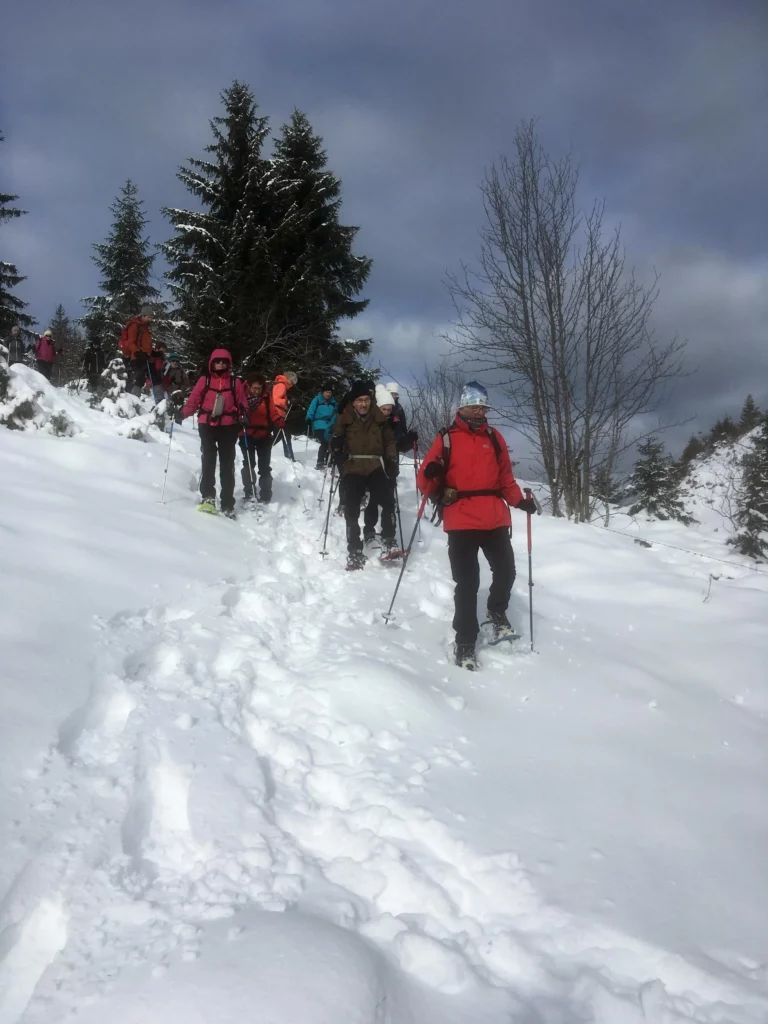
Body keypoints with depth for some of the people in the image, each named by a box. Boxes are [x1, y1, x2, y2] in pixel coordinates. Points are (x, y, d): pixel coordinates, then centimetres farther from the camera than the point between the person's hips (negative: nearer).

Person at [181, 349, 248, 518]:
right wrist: (182, 414, -15)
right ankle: (208, 497, -15)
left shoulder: (235, 382, 7)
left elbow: (243, 405, 5)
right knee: (208, 460, -15)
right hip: (207, 425, -1)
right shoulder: (204, 380, 6)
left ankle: (228, 504, 10)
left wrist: (244, 416, -15)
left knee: (227, 465, 5)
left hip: (228, 427, 1)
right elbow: (193, 401, 1)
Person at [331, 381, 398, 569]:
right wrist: (336, 444, -12)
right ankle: (355, 551, -3)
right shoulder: (344, 420, 3)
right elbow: (335, 443, 12)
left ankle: (388, 540, -1)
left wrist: (392, 460, 4)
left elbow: (389, 441, 18)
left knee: (388, 501, -18)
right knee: (351, 509, -9)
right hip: (353, 468, -1)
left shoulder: (379, 419, 8)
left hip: (375, 467, 1)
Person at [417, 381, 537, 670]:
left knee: (506, 571, 7)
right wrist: (431, 474, -23)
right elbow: (427, 484, 0)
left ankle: (497, 611, 37)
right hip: (461, 521, -3)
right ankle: (465, 641, 6)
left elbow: (505, 478, 18)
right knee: (467, 583, -4)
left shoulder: (495, 437, 14)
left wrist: (519, 500, 2)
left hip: (495, 519, 4)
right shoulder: (446, 438, 3)